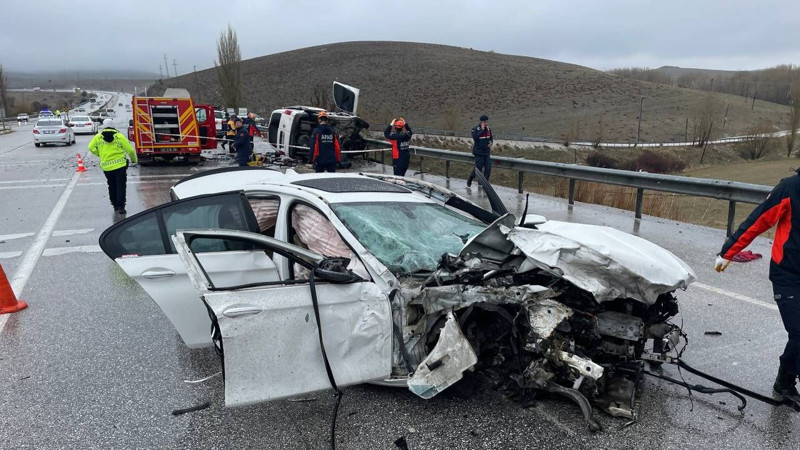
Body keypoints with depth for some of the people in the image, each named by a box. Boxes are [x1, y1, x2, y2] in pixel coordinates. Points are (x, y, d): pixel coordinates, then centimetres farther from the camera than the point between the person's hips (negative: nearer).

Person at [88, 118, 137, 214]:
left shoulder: (98, 137, 3)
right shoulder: (119, 136, -3)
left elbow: (91, 147, -4)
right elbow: (130, 150, -4)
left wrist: (100, 154, 12)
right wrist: (134, 159, 13)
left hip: (106, 166, 3)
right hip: (120, 165, -2)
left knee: (112, 186, 17)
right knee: (120, 186, 1)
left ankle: (115, 205, 24)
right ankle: (120, 206, -5)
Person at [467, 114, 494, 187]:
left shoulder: (488, 129, 7)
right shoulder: (475, 129, -11)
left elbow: (491, 137, 22)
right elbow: (475, 137, -31)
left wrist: (491, 142, 0)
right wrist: (482, 129, -26)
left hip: (486, 152, 6)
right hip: (479, 152, -6)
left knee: (488, 168, -1)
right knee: (478, 168, -3)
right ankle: (469, 180, 21)